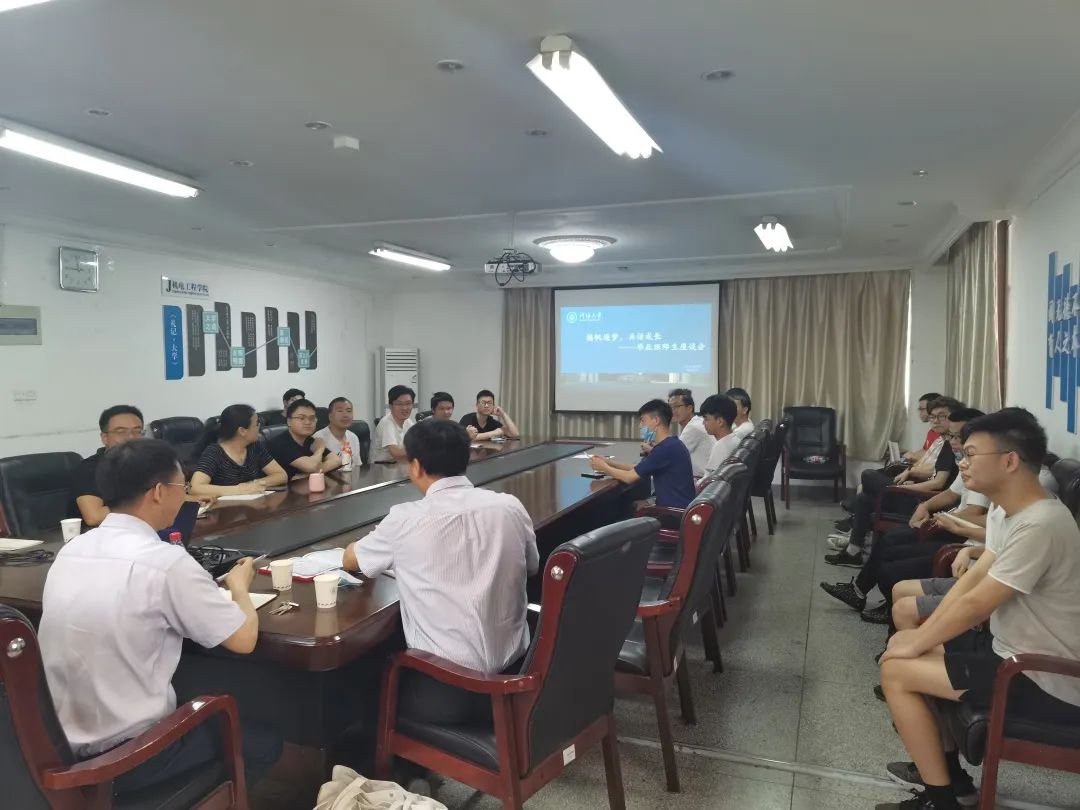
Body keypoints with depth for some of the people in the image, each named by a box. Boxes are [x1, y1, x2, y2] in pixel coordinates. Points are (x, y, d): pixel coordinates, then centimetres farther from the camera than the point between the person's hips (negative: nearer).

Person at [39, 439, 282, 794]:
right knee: (264, 743, 15)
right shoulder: (165, 561, -22)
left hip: (60, 746, 7)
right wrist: (239, 585, 6)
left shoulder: (69, 551, -1)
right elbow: (243, 640, -13)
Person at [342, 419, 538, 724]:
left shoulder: (407, 518, -14)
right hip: (513, 673, 5)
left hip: (444, 690, -4)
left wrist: (393, 553, 27)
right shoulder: (511, 506, -4)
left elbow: (349, 560, 6)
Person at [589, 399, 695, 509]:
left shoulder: (666, 448, -21)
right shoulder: (670, 445, 10)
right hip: (674, 507, 8)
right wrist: (608, 462, 6)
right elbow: (636, 469, 14)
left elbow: (630, 477, -15)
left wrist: (604, 468, 0)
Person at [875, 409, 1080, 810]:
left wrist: (917, 644, -11)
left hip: (1046, 683, -10)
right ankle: (943, 764, 27)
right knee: (902, 645, 14)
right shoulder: (1020, 514, 4)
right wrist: (921, 635, 0)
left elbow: (975, 605, -24)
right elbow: (972, 578, 7)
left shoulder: (1039, 525, -27)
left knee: (895, 671, -13)